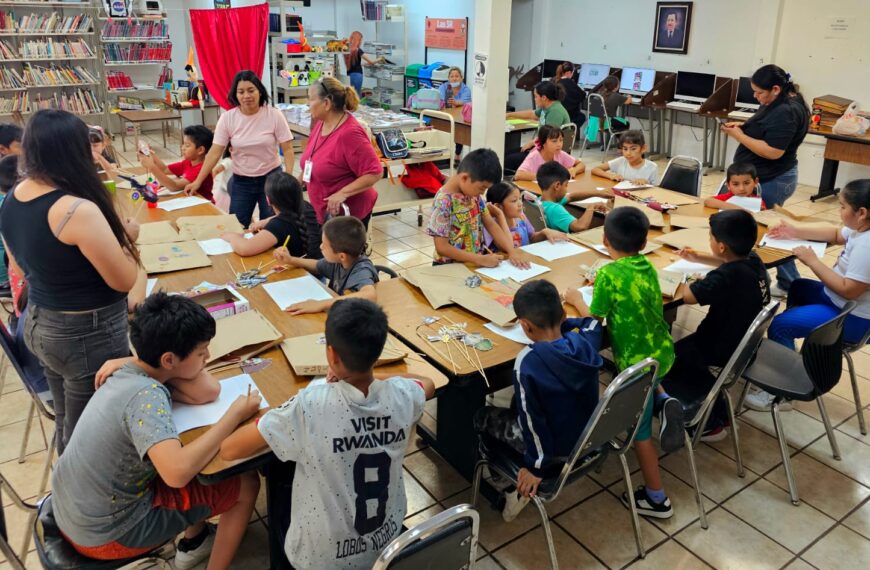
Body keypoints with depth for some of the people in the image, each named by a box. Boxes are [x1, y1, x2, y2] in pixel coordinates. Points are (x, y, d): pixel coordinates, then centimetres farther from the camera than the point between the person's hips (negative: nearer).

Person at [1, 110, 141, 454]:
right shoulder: (78, 210, -26)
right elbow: (124, 280, -21)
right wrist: (126, 237, -3)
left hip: (38, 324, 8)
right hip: (88, 335, -8)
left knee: (66, 423, 25)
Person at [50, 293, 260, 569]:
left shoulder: (129, 370, -6)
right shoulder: (146, 395, -32)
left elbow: (208, 391, -8)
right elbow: (178, 472, -43)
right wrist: (235, 415, -33)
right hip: (106, 534, -8)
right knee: (245, 484, -2)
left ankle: (194, 542, 32)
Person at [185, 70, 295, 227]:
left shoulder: (274, 115, -11)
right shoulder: (227, 118, -6)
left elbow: (287, 149, -9)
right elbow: (215, 153, -5)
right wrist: (198, 181, -10)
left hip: (271, 178, -2)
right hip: (241, 181, 2)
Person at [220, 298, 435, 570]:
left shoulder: (310, 406, -31)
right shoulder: (402, 395, -19)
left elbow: (229, 450, -21)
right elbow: (428, 383, 7)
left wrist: (288, 429, -6)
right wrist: (366, 376, 4)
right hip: (388, 545, 4)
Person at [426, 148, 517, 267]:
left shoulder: (474, 194, 2)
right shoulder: (443, 202, -19)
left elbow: (491, 224, 7)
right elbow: (442, 247, -19)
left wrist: (512, 252, -5)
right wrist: (481, 259, -20)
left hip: (475, 263, 6)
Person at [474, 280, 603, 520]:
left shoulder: (528, 361, -30)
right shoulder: (584, 341, -13)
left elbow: (533, 419, -23)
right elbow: (592, 321, 12)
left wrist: (537, 467, -11)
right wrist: (557, 323, 16)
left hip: (556, 451, -6)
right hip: (588, 438, 6)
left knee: (483, 416, 13)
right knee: (519, 405, 27)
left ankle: (516, 485, 13)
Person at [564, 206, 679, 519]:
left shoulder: (609, 273, -19)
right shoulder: (648, 267, 1)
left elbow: (593, 316, -11)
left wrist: (576, 298, 6)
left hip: (638, 361, -7)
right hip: (662, 352, 7)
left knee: (639, 429, 9)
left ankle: (656, 499, 20)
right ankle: (664, 400, 12)